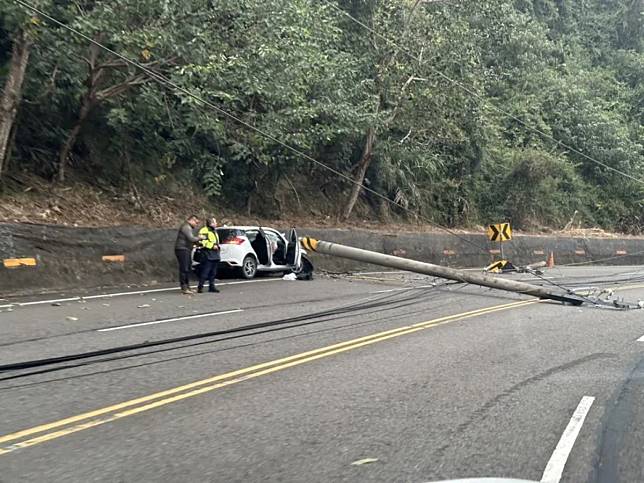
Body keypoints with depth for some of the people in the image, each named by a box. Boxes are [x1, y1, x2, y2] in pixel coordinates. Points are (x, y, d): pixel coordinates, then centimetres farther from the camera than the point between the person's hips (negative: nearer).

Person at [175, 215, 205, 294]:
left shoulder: (188, 227, 21)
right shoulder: (186, 227, -14)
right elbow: (191, 239, -24)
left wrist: (197, 241, 11)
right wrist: (199, 238, -9)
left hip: (187, 251, 11)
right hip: (182, 250, -11)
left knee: (188, 269, 13)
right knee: (184, 269, -10)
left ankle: (187, 287, 18)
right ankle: (184, 288, -10)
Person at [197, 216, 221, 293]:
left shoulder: (214, 231, 23)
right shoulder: (204, 231, -8)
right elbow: (203, 242, -18)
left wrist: (217, 246, 15)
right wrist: (212, 246, -19)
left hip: (215, 255, 9)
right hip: (207, 255, -9)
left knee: (213, 272, 9)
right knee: (205, 272, -10)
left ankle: (211, 286, 15)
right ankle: (200, 287, -8)